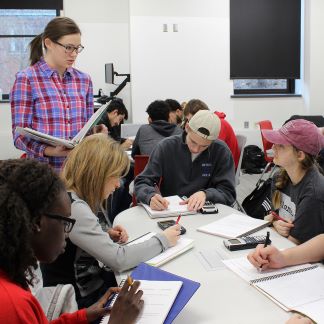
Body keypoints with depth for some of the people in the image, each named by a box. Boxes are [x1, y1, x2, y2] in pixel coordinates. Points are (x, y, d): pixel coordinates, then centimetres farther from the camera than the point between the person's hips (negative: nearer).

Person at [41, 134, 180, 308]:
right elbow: (118, 259, -28)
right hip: (83, 301, -8)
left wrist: (106, 236, -1)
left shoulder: (80, 200, 2)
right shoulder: (73, 209, -27)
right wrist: (162, 240, -15)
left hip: (97, 279, 8)